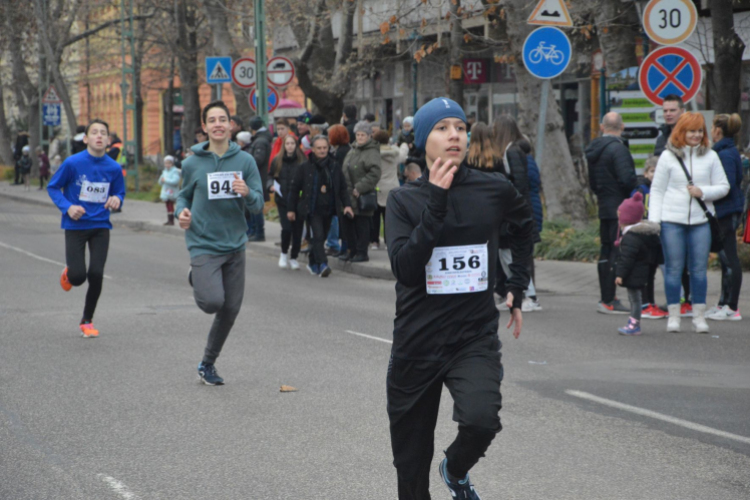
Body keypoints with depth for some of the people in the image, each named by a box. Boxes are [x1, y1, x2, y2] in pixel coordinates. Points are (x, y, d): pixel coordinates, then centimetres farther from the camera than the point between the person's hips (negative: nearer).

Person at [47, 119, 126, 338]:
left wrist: (116, 200, -13)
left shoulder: (114, 168, -4)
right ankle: (68, 272, 32)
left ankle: (87, 321, 15)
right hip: (75, 226, -2)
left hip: (100, 227, 2)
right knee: (78, 276, -10)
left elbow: (119, 192, 11)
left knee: (96, 275, -7)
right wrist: (67, 207, -15)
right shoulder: (73, 163, -11)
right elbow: (52, 187, 0)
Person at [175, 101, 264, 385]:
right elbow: (184, 195, 13)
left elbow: (258, 204, -1)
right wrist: (181, 212, -9)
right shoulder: (192, 163, -3)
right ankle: (197, 279, 15)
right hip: (204, 244, -3)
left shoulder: (245, 161, -1)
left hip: (235, 245, 3)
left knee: (230, 310, 7)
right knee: (213, 302, -21)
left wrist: (247, 193, -23)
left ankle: (208, 364, 28)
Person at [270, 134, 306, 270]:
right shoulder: (277, 161, 6)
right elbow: (271, 177, 15)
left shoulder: (303, 161, -1)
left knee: (297, 229, 3)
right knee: (286, 228, -11)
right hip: (283, 200, 0)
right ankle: (284, 253, 13)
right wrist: (273, 186, -3)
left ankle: (294, 258, 18)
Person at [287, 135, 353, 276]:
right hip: (313, 209, -4)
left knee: (322, 237, 10)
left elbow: (342, 188, 13)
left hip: (328, 209, 4)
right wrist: (291, 209, 3)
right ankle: (322, 265, -25)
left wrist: (347, 205, 0)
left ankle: (313, 263, 27)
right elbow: (295, 189, 3)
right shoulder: (305, 168, -2)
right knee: (318, 235, -18)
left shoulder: (334, 167, 7)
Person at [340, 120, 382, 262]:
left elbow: (374, 174, -21)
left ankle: (361, 253, 5)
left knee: (361, 224, -2)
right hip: (348, 195, 9)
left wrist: (359, 188, -22)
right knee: (347, 223, 11)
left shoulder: (372, 153, -12)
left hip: (361, 197, -9)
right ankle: (351, 250, 22)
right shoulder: (353, 150, 16)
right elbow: (345, 170, 26)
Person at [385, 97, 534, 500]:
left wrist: (517, 287, 18)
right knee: (411, 467, 8)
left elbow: (525, 225, 21)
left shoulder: (494, 190, -2)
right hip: (416, 344, 0)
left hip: (476, 337, 0)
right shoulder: (404, 199, -4)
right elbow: (405, 269, -19)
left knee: (481, 420, -28)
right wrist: (437, 202, -22)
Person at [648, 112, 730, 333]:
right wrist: (654, 220, -3)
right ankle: (673, 315, 11)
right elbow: (657, 190, 4)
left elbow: (724, 187, 9)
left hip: (701, 221, 1)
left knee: (699, 269, 3)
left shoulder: (710, 156, 7)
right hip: (672, 220, -1)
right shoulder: (668, 156, 3)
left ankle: (699, 316, 11)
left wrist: (703, 192, -10)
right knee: (674, 268, 3)